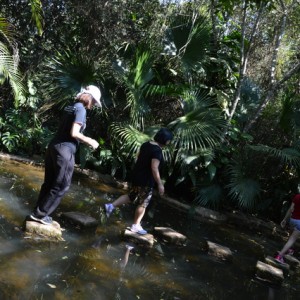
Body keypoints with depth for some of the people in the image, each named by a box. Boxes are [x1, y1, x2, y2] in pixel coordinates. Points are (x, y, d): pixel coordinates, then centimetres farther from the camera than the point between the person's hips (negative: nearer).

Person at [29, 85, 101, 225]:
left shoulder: (70, 107, 16)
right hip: (65, 150, -9)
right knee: (61, 185, 3)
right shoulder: (81, 109, -11)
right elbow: (74, 133, -19)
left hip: (54, 146, 9)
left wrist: (86, 140, 19)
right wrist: (89, 141, -6)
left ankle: (38, 212, 24)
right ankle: (40, 214, 8)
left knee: (49, 182, 16)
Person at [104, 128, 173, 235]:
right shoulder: (157, 151, -22)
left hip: (137, 175, 8)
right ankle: (135, 225, 17)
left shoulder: (146, 144, 5)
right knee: (143, 203, 6)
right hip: (146, 180, -8)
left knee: (131, 196, 23)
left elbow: (138, 158, 15)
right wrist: (160, 184, -23)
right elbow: (154, 168, -26)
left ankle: (111, 206, 14)